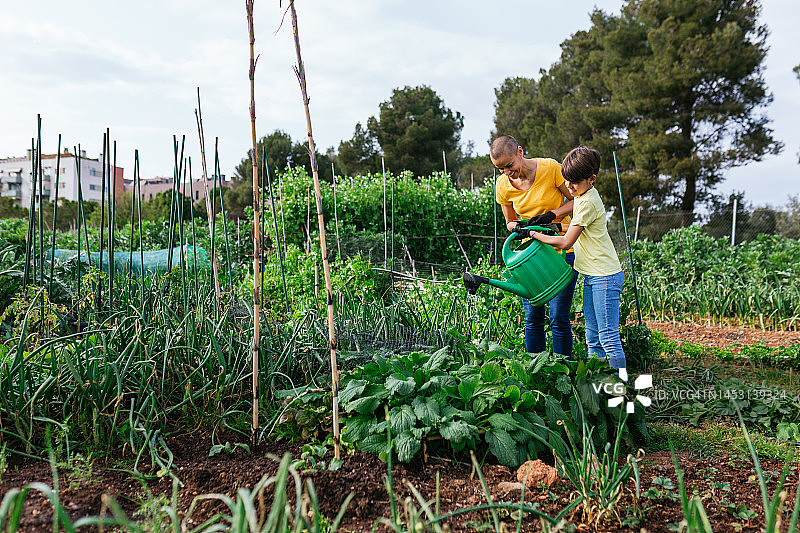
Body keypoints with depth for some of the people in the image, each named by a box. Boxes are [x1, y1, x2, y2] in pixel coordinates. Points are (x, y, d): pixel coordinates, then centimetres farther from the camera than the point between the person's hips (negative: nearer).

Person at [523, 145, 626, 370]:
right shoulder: (582, 195, 12)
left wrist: (533, 234, -9)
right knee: (592, 337, 11)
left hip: (605, 277, -10)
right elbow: (577, 227, 27)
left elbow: (565, 242, -18)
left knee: (609, 338, -6)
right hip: (593, 275, 10)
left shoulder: (588, 203, -19)